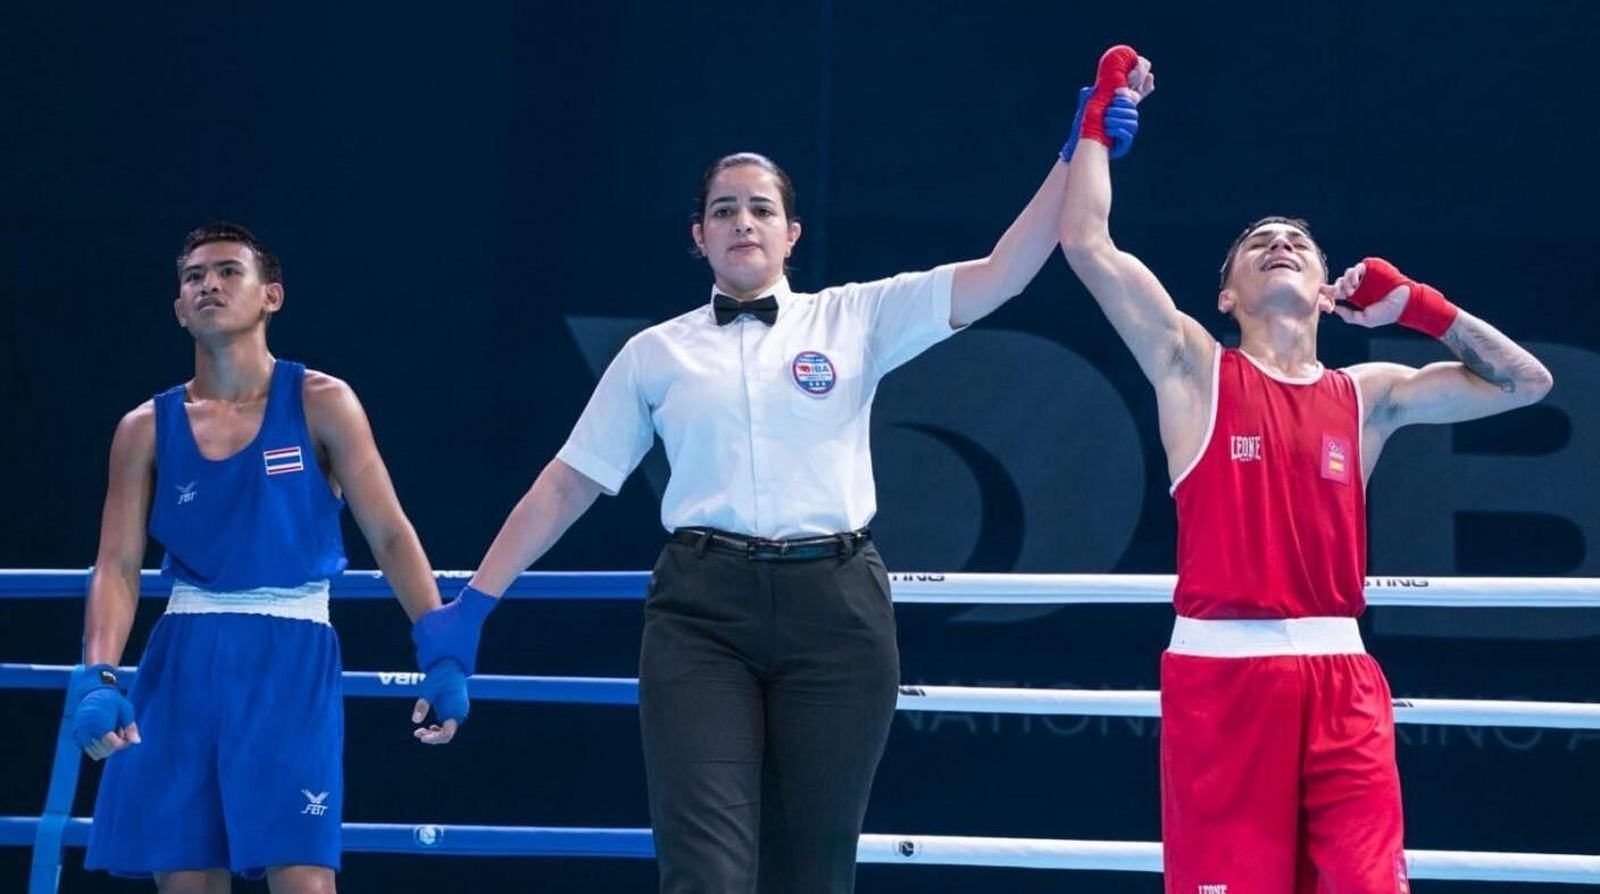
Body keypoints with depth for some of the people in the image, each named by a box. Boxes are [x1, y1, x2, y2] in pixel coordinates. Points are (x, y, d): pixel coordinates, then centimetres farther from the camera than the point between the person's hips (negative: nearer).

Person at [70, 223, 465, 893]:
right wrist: (98, 678, -14)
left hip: (291, 660, -3)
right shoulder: (147, 430, 7)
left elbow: (389, 536, -1)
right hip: (183, 663, 3)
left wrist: (443, 654, -11)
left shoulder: (321, 405, 1)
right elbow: (117, 568, 2)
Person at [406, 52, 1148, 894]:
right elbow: (566, 485, 15)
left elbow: (1002, 272, 2)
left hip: (835, 607, 1)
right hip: (701, 610, 0)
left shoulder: (854, 318, 9)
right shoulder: (654, 353, 11)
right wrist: (474, 603, 11)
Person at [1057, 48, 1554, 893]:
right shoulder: (1194, 368, 7)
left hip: (1339, 677, 3)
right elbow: (1087, 244, -2)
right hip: (1221, 672, -3)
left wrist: (1420, 307, 10)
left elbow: (1524, 382, 20)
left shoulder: (1367, 395, 15)